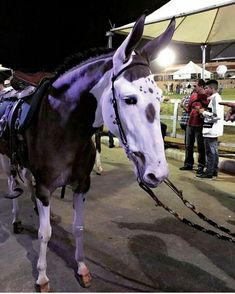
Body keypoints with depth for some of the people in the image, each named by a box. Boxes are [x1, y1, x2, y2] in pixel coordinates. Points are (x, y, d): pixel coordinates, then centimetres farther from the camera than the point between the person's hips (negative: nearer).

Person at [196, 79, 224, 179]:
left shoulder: (215, 98, -15)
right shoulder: (215, 98, 15)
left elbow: (216, 115, -23)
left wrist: (203, 112, -13)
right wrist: (204, 111, 9)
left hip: (211, 130, -10)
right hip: (213, 129, 10)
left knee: (210, 151, -4)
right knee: (214, 151, 15)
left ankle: (209, 172, 2)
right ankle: (214, 171, 23)